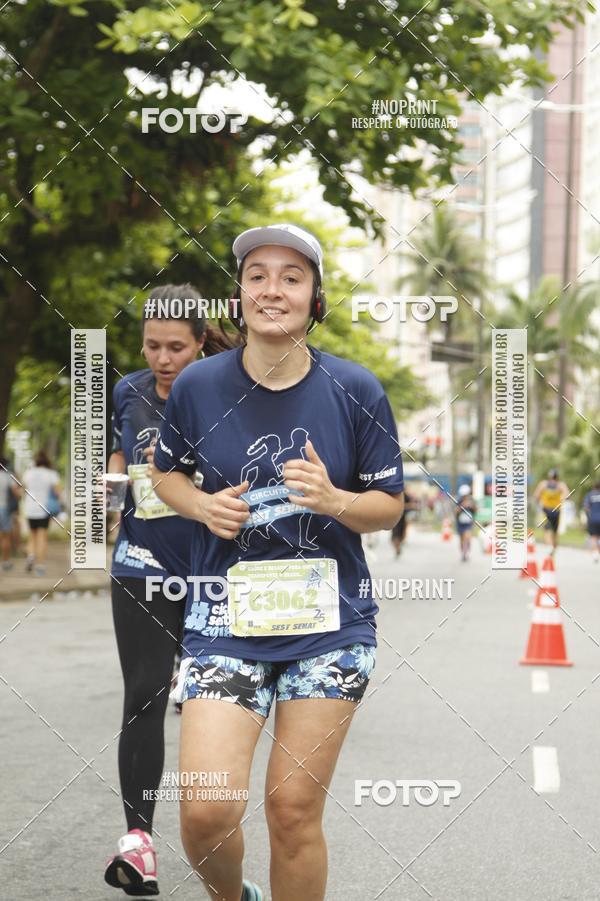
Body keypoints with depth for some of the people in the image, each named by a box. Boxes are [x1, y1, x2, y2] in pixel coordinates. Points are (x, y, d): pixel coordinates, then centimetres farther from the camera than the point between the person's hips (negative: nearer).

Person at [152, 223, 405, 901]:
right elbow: (166, 473, 16)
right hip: (225, 619, 0)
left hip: (330, 622, 0)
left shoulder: (355, 391, -2)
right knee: (206, 810, -9)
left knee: (294, 809, 2)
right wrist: (204, 506, -6)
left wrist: (334, 500, -17)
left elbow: (390, 506, 4)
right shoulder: (198, 386, 0)